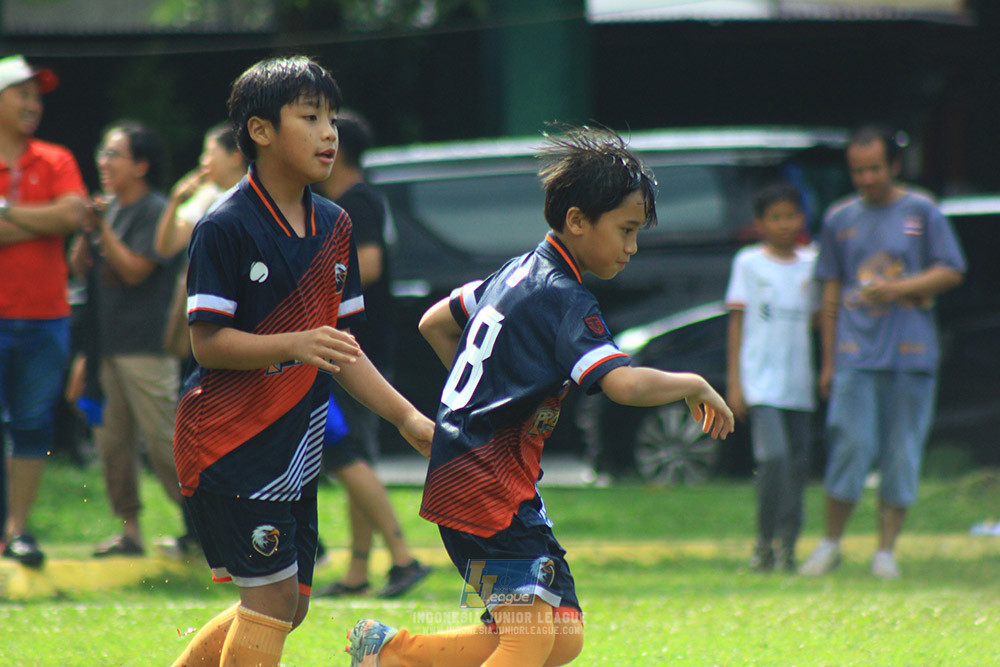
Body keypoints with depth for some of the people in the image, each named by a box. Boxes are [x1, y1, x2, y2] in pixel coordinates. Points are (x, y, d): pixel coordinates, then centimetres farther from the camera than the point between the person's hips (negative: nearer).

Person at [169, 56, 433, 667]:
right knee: (273, 596, -10)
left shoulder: (334, 225, 9)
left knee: (289, 605, 11)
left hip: (294, 445, 8)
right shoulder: (227, 227, -13)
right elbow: (208, 342, -15)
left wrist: (407, 417, 6)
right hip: (229, 439, -8)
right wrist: (294, 345, -28)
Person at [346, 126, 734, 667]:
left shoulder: (519, 272, 13)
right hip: (486, 482, -10)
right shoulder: (562, 300, -16)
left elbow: (434, 324, 27)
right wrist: (692, 385, -14)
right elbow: (624, 384, -30)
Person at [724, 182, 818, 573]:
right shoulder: (748, 263, 2)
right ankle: (765, 542, -7)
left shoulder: (810, 264, 11)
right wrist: (734, 382, -2)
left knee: (798, 464, 3)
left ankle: (787, 547, 11)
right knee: (773, 457, -18)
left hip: (800, 385, 4)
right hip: (760, 382, -4)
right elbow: (737, 323, 2)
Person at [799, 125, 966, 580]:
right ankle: (830, 545, 7)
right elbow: (831, 293, 13)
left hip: (912, 353, -1)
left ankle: (886, 551, 8)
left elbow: (952, 272, 2)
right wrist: (828, 361, 10)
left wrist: (899, 289, -13)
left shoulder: (922, 212, 5)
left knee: (902, 453, 0)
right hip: (856, 353, 1)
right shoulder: (839, 219, 11)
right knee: (850, 447, -7)